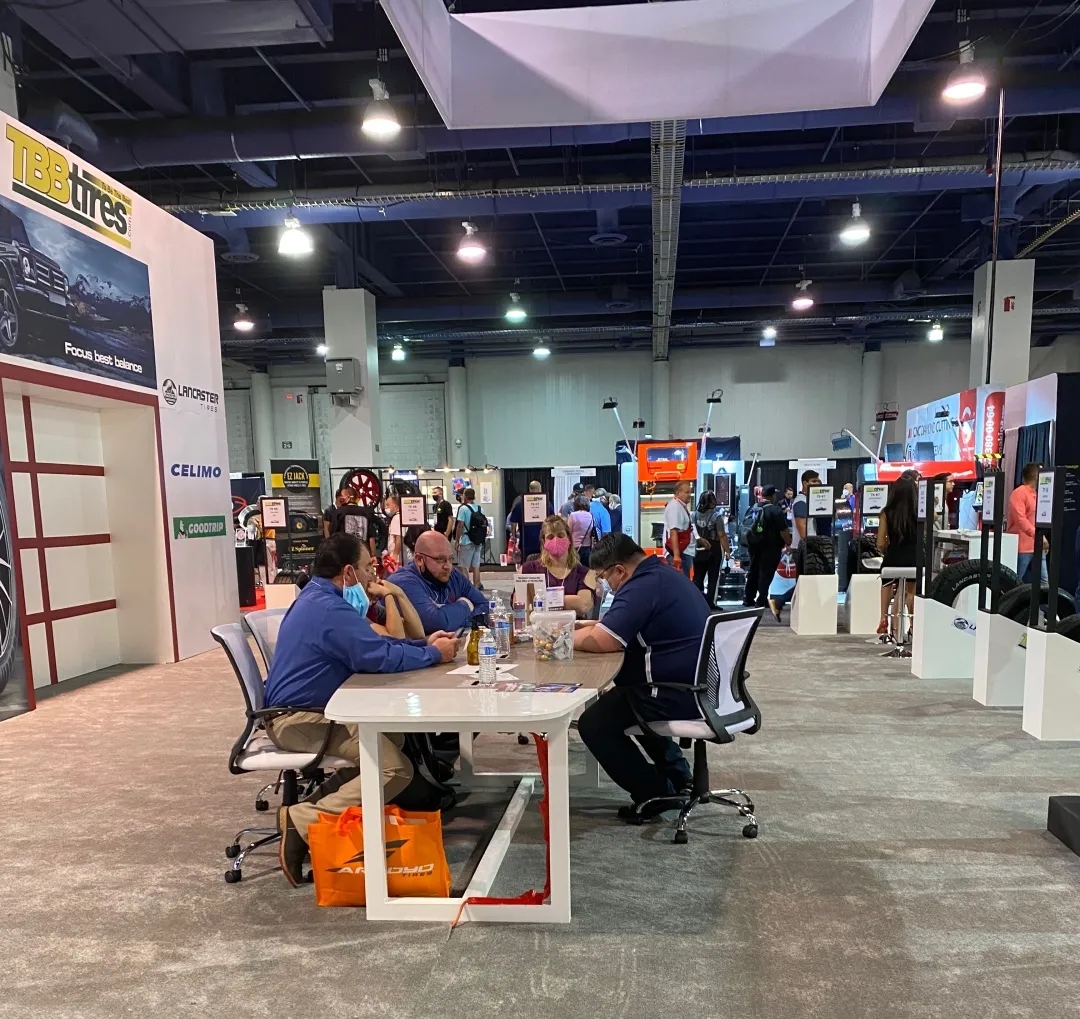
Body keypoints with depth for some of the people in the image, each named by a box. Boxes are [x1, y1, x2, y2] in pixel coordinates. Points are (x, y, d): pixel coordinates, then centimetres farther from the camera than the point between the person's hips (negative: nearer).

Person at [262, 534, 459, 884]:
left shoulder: (320, 599, 11)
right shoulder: (329, 609, -23)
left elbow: (370, 643, 16)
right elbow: (379, 656, -26)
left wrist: (424, 643, 7)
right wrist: (434, 654, -11)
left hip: (309, 710, 11)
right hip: (300, 719, -11)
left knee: (393, 733, 14)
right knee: (395, 769, -18)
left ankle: (323, 799, 9)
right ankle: (303, 821, -12)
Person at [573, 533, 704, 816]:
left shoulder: (642, 587, -20)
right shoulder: (663, 575, 12)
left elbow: (602, 642, -24)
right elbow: (616, 627, 21)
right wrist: (580, 629, 11)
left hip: (680, 695, -10)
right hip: (700, 686, 11)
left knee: (593, 723, -1)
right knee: (622, 696, 29)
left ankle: (655, 794, 8)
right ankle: (675, 772, 30)